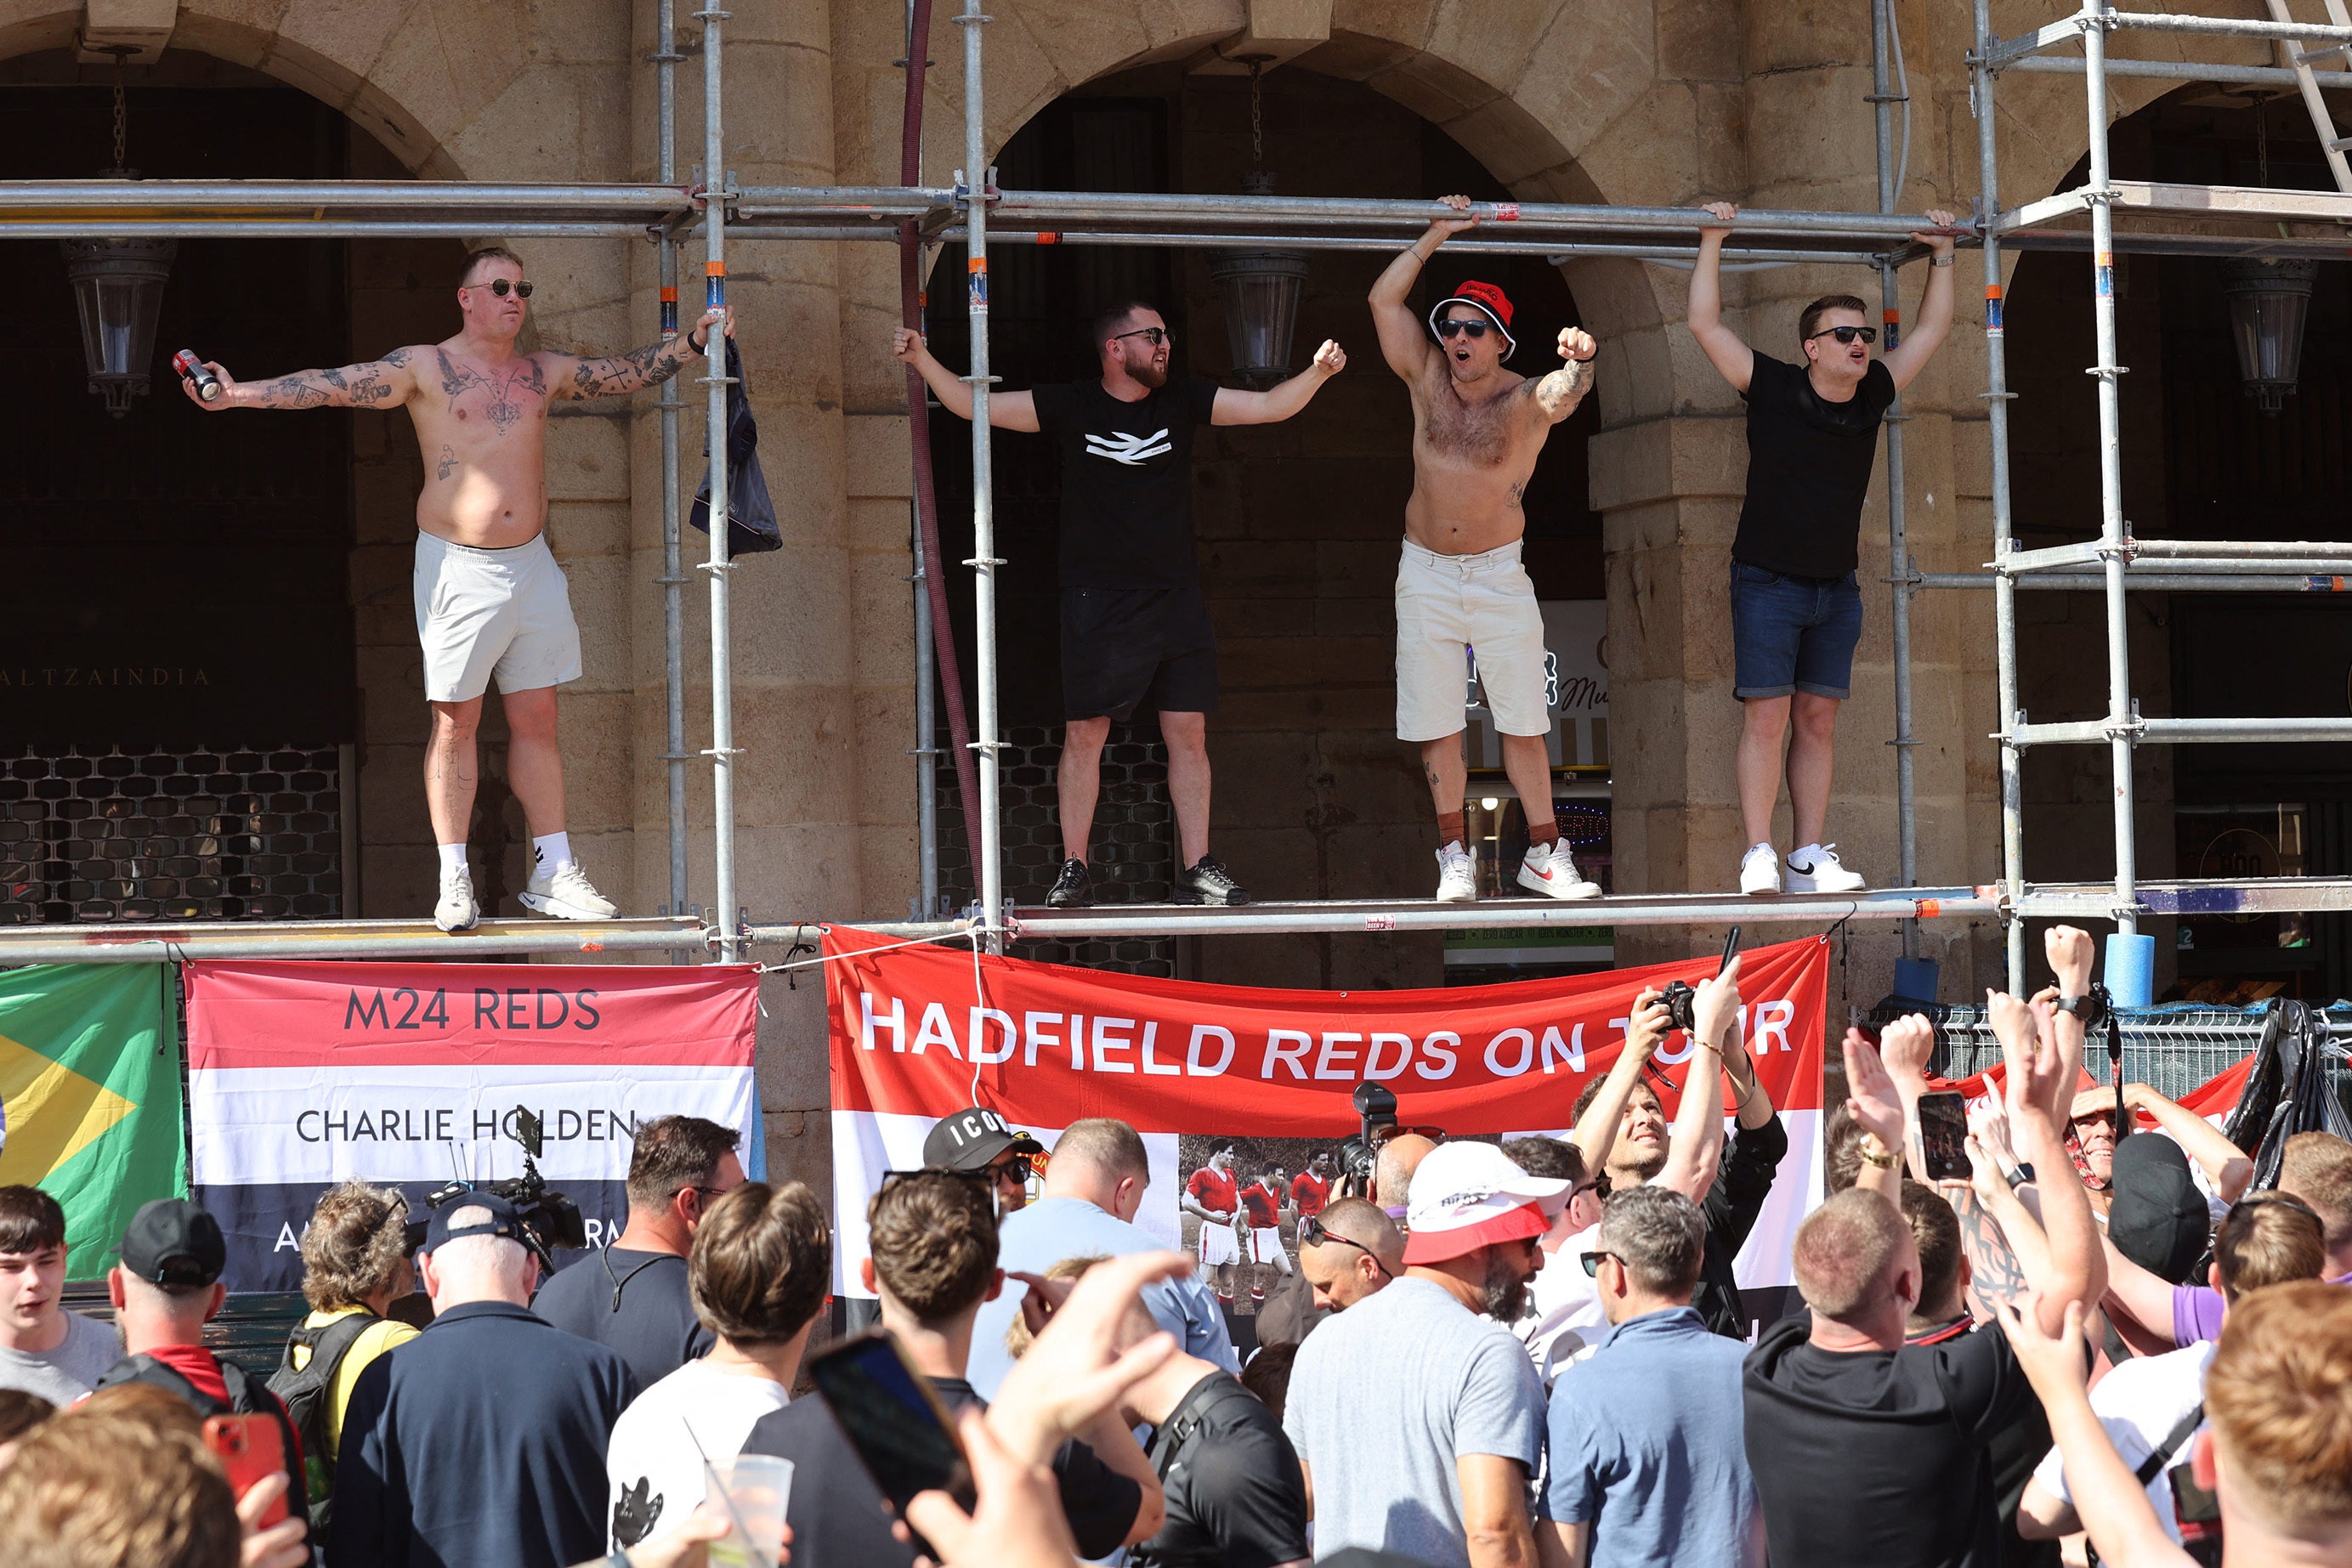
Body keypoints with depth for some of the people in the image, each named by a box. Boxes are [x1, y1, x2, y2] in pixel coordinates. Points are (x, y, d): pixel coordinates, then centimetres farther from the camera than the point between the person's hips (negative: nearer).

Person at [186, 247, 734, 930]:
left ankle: (553, 873, 11)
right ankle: (455, 879, 3)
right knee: (455, 721, -2)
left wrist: (693, 341, 9)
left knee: (537, 719, 7)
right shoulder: (424, 367, -2)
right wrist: (238, 394, -16)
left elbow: (629, 372, 20)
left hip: (532, 565, 4)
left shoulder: (545, 372, 12)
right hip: (458, 566, -4)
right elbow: (330, 386, -8)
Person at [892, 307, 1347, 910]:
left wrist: (1316, 372, -12)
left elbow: (1269, 407, 4)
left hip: (1177, 599, 2)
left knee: (1188, 732, 1)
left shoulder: (1182, 401, 7)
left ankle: (1195, 869, 7)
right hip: (1097, 602, -2)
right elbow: (975, 404, 0)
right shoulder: (1071, 407, 1)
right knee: (1085, 731, -3)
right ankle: (1075, 869, 4)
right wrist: (923, 361, -12)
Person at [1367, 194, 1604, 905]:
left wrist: (1579, 362, -52)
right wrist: (1435, 236, -9)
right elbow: (1383, 300, -3)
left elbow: (1564, 392, -30)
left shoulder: (1527, 401, -7)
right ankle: (1454, 855, 10)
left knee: (1523, 723, 0)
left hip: (1500, 577, -2)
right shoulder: (1427, 381, 2)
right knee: (1436, 724, 3)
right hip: (1426, 577, 2)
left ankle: (1543, 853, 8)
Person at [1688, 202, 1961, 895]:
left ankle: (1810, 857, 7)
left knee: (1818, 719, 5)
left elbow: (1931, 331, 15)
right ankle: (1759, 857, -7)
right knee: (1767, 716, -9)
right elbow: (1705, 324, -12)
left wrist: (1942, 255, 13)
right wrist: (1713, 240, -12)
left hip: (1836, 589, 5)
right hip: (1768, 583, -5)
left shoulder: (1872, 397, 3)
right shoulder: (1773, 389, -8)